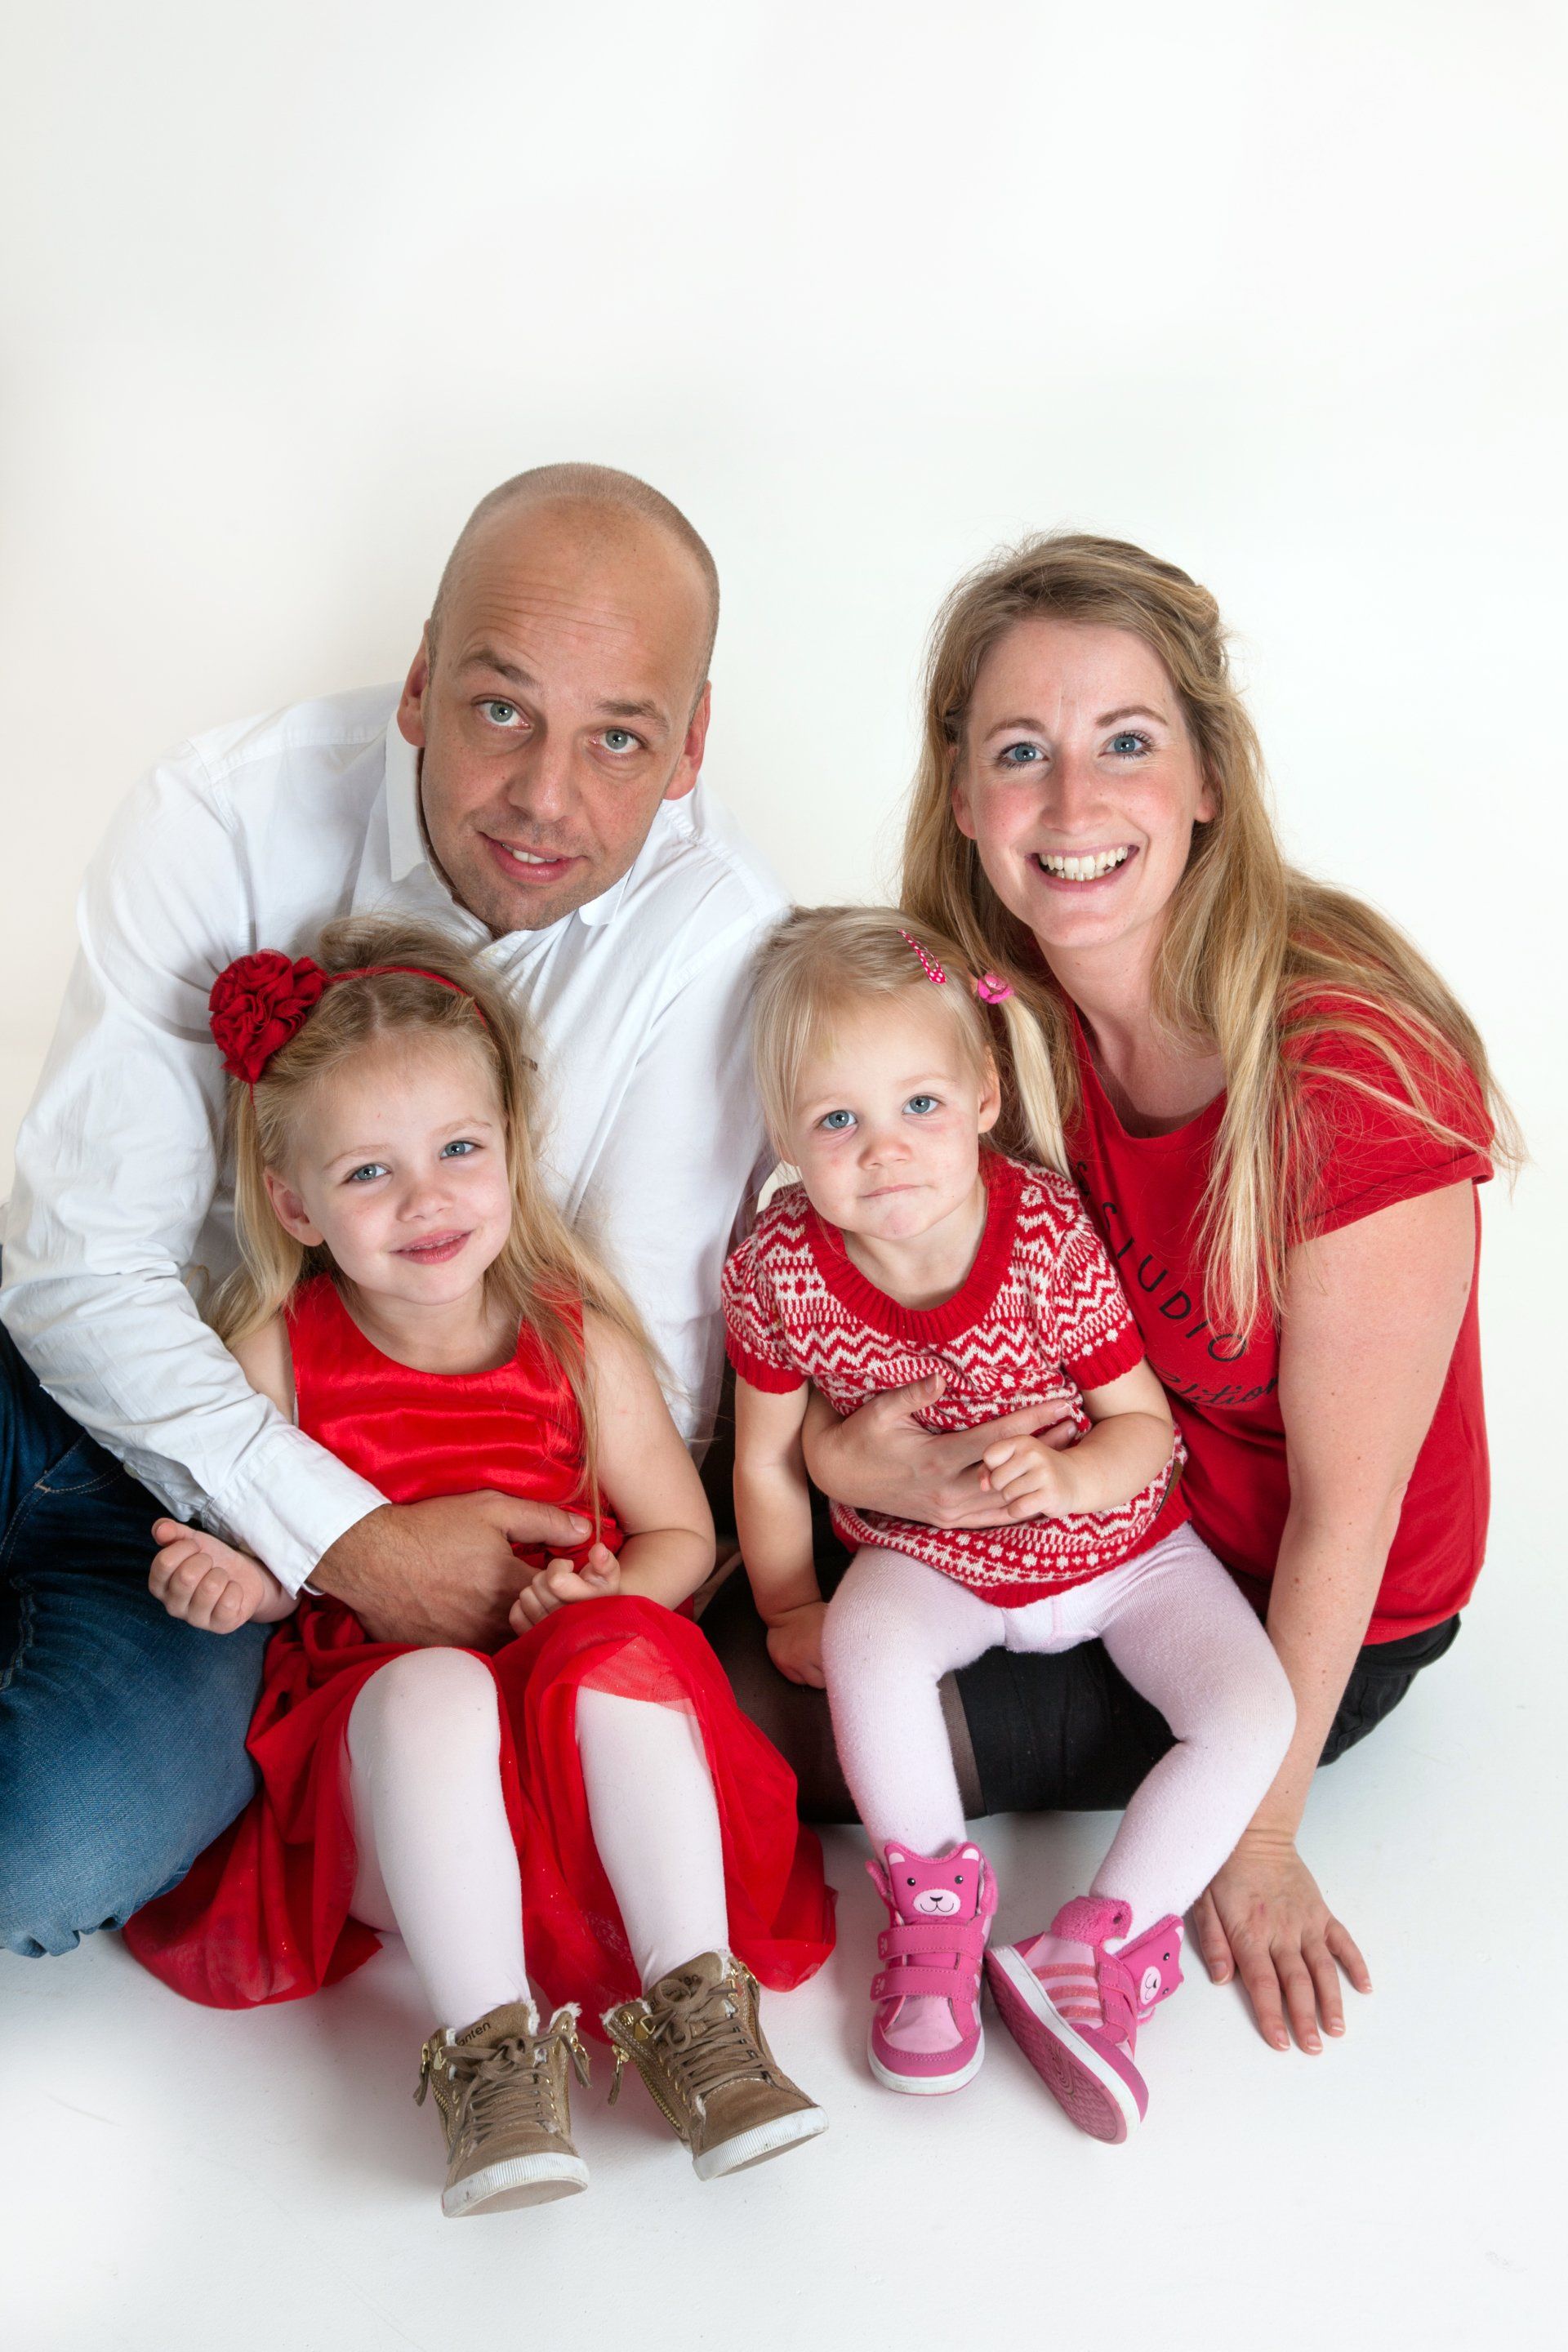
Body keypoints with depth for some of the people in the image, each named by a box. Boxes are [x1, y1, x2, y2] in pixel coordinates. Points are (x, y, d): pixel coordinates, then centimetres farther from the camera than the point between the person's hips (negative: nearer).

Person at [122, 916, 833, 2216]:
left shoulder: (580, 1339, -2)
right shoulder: (277, 1352, -3)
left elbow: (680, 1536, 6)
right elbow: (259, 1552, 8)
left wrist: (605, 1592, -15)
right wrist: (238, 1582, -16)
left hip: (579, 1729, 1)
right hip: (370, 1716, -1)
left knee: (618, 1658, -32)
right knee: (431, 1686, -34)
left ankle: (697, 2012, -23)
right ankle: (489, 2050, -28)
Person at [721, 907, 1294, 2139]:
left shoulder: (1052, 1237, -23)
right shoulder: (781, 1269, -18)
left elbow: (1145, 1423, -14)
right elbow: (768, 1462, -3)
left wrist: (1069, 1475, -33)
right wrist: (790, 1610, -5)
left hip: (1120, 1542, 0)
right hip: (930, 1563, 0)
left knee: (1255, 1715, -18)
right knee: (866, 1644, -32)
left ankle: (1091, 1951, -7)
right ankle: (934, 1903, -9)